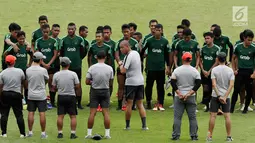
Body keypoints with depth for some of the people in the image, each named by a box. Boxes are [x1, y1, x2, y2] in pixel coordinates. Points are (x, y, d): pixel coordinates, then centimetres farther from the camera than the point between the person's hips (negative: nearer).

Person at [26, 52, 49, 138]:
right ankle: (43, 133, 3)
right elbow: (47, 79, 3)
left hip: (31, 95, 3)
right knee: (42, 113, 1)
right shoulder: (43, 70, -13)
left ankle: (30, 132, 11)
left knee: (31, 113, 8)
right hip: (41, 95, -3)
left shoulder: (28, 70, -4)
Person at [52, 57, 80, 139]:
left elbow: (54, 88, 3)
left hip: (61, 97, 2)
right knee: (73, 116, 5)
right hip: (71, 96, -2)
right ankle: (73, 133, 2)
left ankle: (60, 133, 6)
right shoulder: (73, 74, -9)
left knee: (60, 116, 6)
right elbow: (77, 86, -6)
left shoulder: (56, 75, -3)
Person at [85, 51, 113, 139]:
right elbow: (110, 81, 3)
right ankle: (107, 133, 2)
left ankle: (89, 133, 3)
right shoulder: (109, 68, -6)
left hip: (94, 91, 0)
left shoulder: (92, 68, -9)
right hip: (105, 91, 0)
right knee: (106, 112, 2)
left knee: (92, 113, 2)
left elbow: (87, 82, -7)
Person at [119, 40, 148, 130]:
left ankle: (127, 125, 7)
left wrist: (120, 65, 1)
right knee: (140, 104, 8)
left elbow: (123, 71, -19)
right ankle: (144, 125, -1)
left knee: (129, 104, 2)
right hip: (140, 81, 7)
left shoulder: (128, 56, -15)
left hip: (131, 82, -7)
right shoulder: (136, 53, 11)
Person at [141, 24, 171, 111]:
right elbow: (142, 51, 7)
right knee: (149, 85, 3)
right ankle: (148, 102, 15)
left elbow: (167, 54, 10)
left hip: (161, 67, 1)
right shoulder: (149, 40, -1)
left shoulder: (165, 41, 3)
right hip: (150, 67, -1)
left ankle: (160, 103, 10)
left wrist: (168, 66, 8)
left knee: (160, 86, 3)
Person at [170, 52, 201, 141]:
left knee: (177, 117, 3)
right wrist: (189, 93, -8)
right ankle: (194, 136, 6)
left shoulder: (177, 70, -2)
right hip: (191, 97, 1)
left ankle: (176, 136, 1)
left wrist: (179, 93, -7)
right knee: (192, 117, 7)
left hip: (179, 97, -1)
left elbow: (173, 82, -7)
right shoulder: (195, 71, -1)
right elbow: (198, 83, -7)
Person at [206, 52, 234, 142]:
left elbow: (214, 84, -14)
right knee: (227, 116, 5)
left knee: (213, 116, 3)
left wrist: (219, 96, -13)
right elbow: (231, 85, -9)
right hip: (226, 96, 1)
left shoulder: (214, 70, -7)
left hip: (215, 96, -1)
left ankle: (210, 136, 5)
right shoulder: (230, 70, -1)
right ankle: (229, 137, 8)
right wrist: (225, 97, -11)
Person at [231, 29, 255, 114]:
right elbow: (233, 58, 14)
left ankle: (246, 108, 19)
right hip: (240, 71, 1)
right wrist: (234, 70, 7)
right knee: (236, 90, -4)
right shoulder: (238, 47, 1)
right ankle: (232, 107, 2)